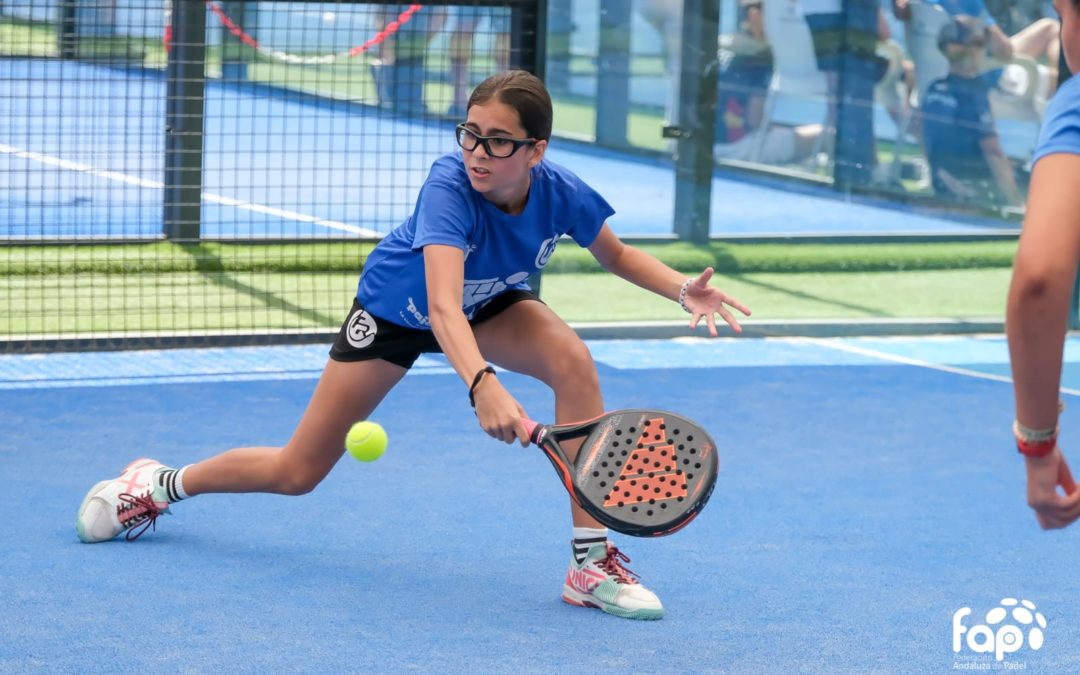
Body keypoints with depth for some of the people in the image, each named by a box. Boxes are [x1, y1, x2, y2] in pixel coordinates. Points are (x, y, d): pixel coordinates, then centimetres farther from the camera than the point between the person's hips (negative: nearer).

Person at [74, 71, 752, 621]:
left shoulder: (562, 194, -28)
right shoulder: (450, 185, -42)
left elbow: (619, 255, -5)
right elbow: (443, 308, -54)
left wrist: (684, 288, -25)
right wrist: (483, 386, -72)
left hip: (491, 304, 3)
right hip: (397, 306, -3)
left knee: (574, 362, -29)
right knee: (297, 472, 1)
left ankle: (592, 561, -22)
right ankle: (160, 484, 30)